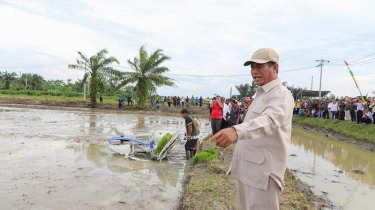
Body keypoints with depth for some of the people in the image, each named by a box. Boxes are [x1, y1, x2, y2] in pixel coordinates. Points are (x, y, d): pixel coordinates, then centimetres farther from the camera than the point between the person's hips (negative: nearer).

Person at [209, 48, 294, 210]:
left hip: (263, 170, -9)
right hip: (247, 167, 9)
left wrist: (236, 130, -54)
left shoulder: (281, 94, -16)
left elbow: (269, 121, -37)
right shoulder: (260, 94, 16)